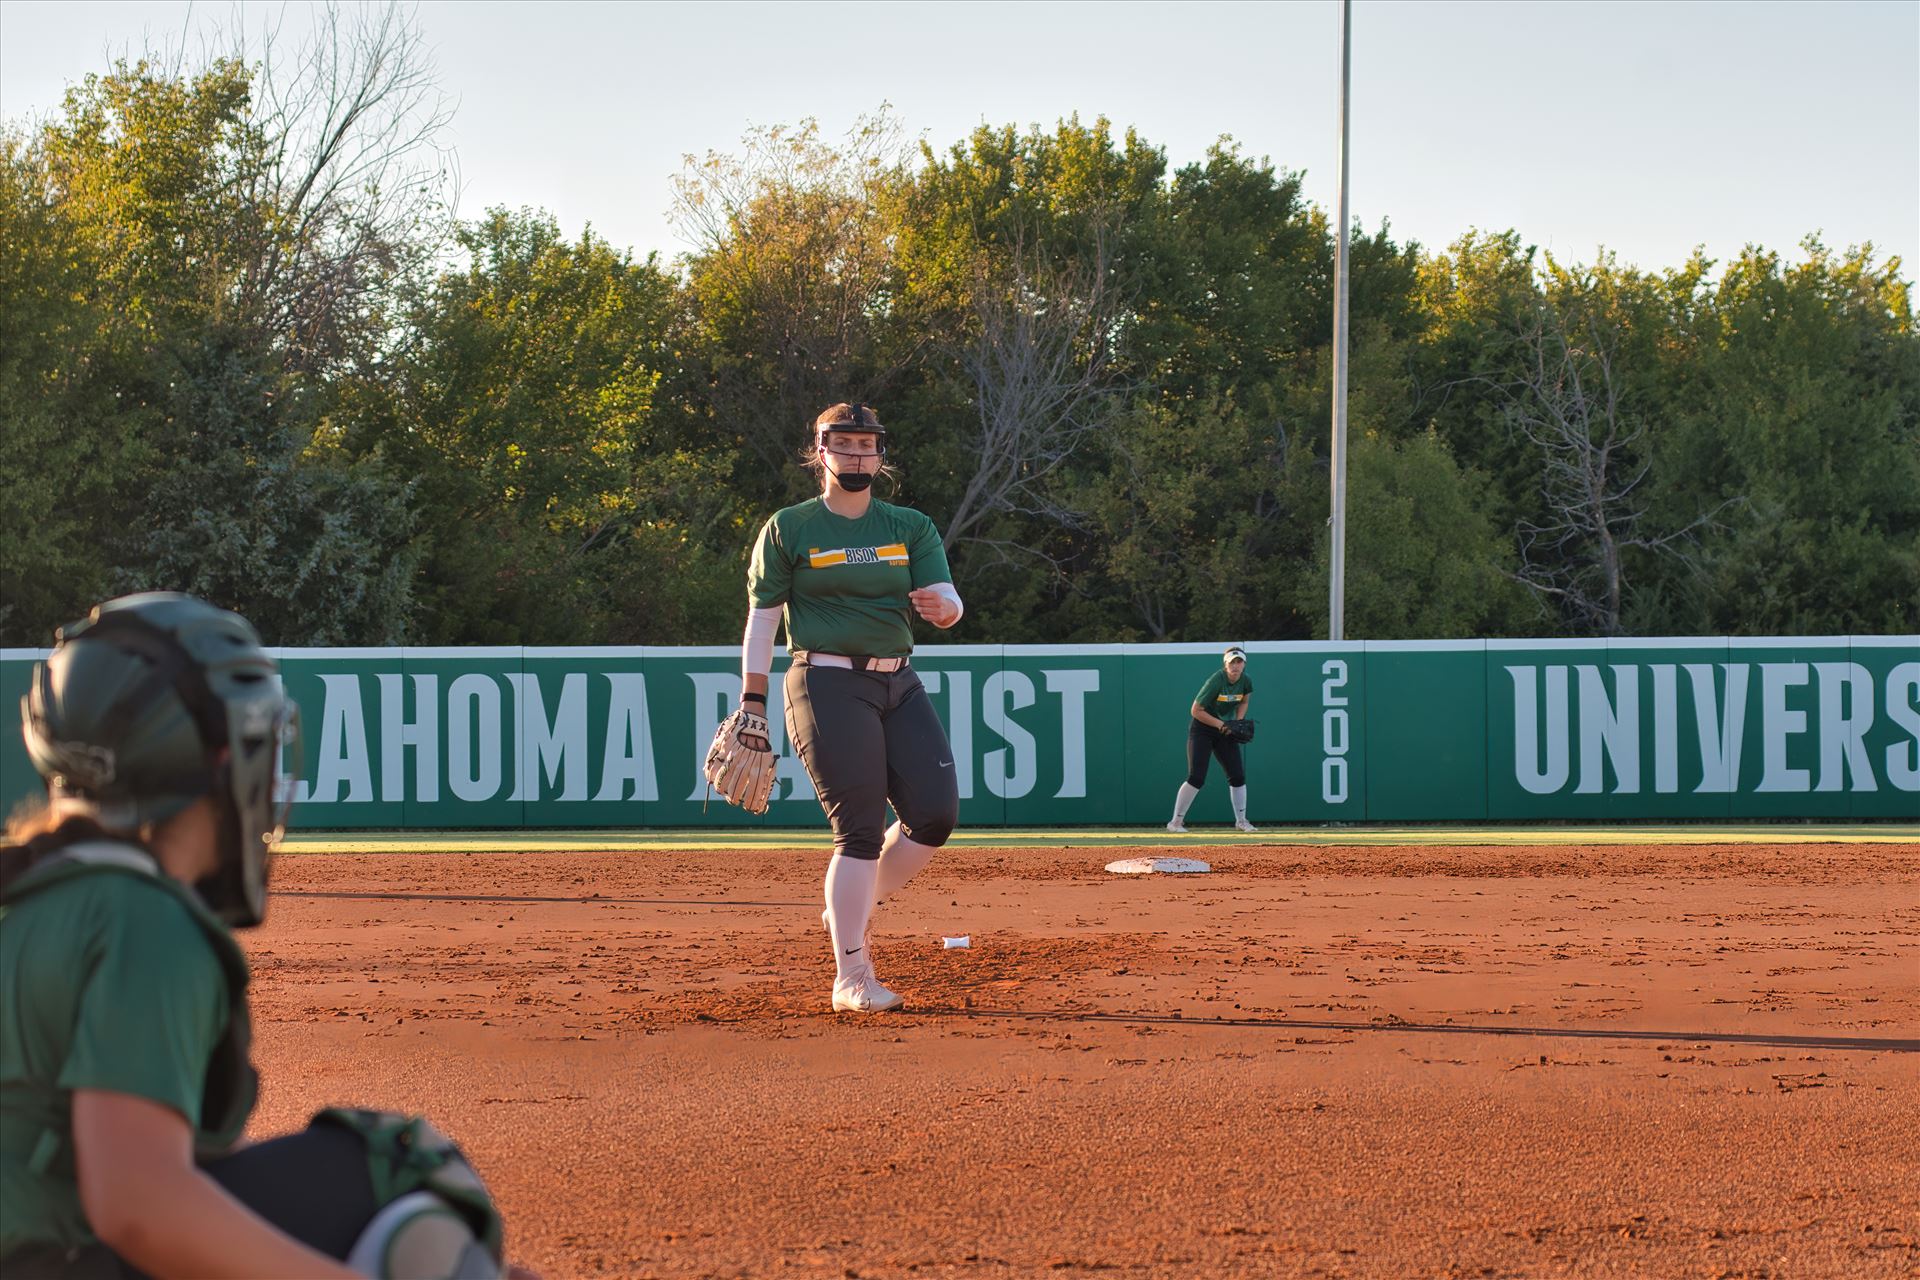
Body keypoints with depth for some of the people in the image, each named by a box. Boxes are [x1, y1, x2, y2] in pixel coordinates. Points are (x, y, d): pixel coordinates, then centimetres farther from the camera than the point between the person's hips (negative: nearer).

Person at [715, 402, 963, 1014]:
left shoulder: (911, 528, 12)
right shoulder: (789, 529, 3)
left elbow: (950, 602, 2)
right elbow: (761, 618, 2)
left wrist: (940, 606, -23)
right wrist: (751, 703, -5)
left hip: (900, 686, 5)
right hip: (829, 685, -5)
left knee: (935, 814, -7)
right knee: (861, 829, -13)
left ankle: (852, 911, 16)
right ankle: (850, 978, -9)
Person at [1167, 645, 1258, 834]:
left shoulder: (1246, 681, -6)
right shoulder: (1216, 681, -24)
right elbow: (1196, 711, -21)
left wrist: (1238, 722, -2)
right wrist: (1220, 724, -24)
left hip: (1225, 729, 6)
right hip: (1202, 728, -6)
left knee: (1238, 776, 2)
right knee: (1196, 778, -14)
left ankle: (1241, 821, 17)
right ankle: (1176, 822, -5)